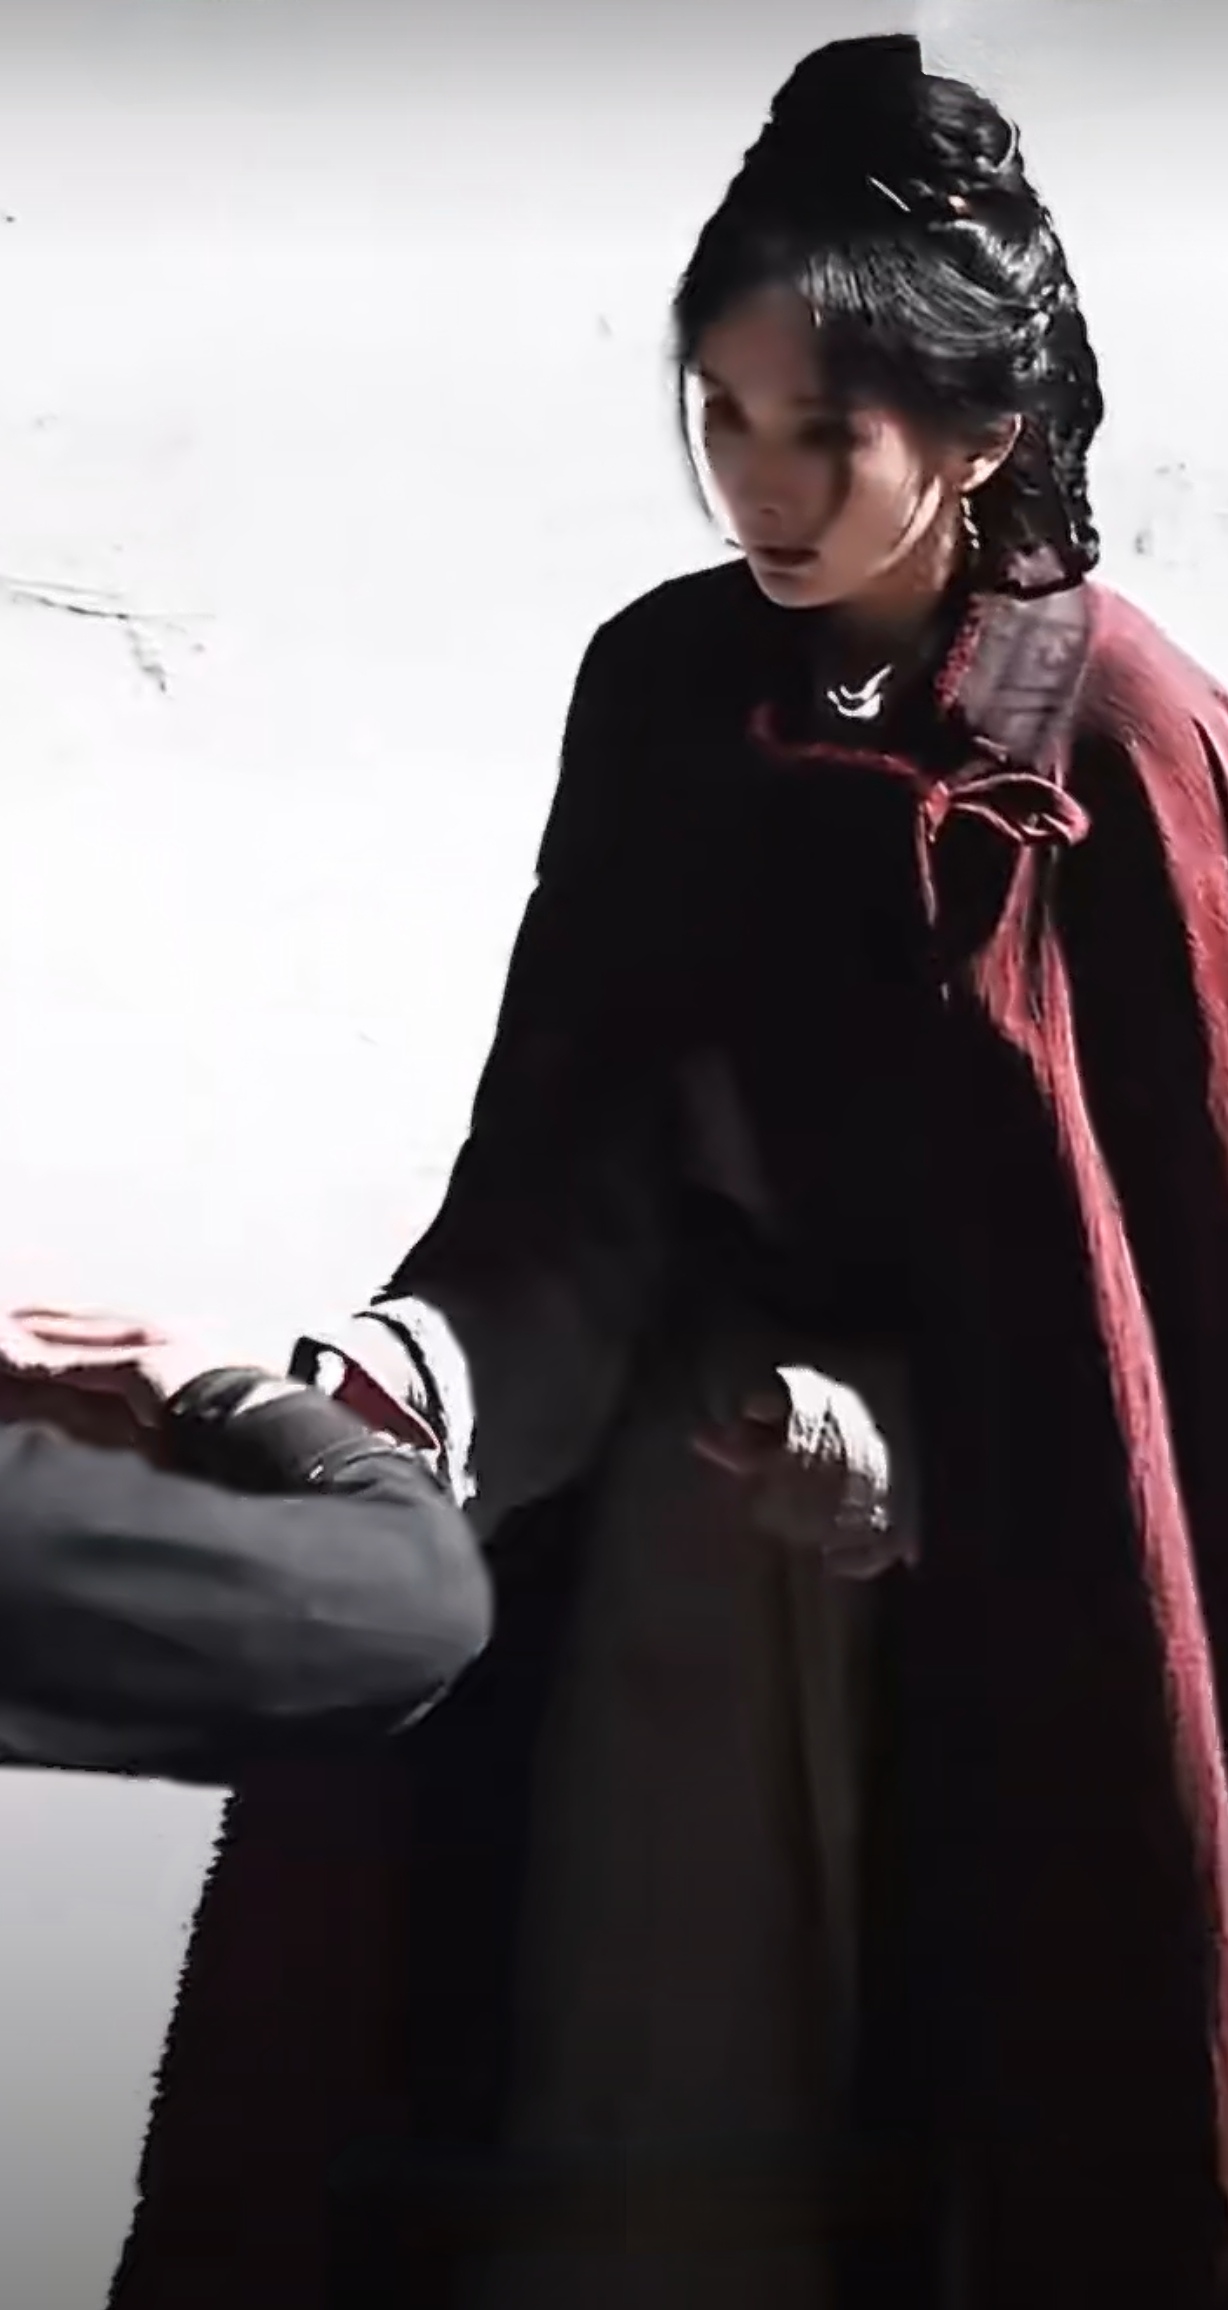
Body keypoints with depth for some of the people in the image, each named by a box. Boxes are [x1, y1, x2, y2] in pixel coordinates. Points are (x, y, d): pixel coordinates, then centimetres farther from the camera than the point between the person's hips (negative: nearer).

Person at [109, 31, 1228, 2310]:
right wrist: (409, 1361, -21)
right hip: (690, 1480, 3)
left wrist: (917, 1438, -12)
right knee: (650, 2081, 7)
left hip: (1011, 1541, -3)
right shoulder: (659, 686, 0)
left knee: (982, 2062, 9)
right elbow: (576, 1137, -4)